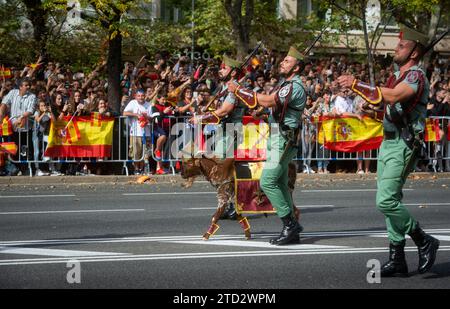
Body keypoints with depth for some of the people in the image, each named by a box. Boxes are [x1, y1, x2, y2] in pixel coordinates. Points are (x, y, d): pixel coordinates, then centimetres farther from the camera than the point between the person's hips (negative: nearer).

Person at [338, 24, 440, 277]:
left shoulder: (416, 76, -14)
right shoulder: (398, 75, 17)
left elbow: (394, 96, -31)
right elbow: (378, 99, 25)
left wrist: (357, 84, -29)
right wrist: (354, 85, 12)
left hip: (403, 146, -10)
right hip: (389, 142, 10)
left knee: (386, 201, -16)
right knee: (391, 201, 9)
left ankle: (424, 242, -2)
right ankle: (397, 260, 13)